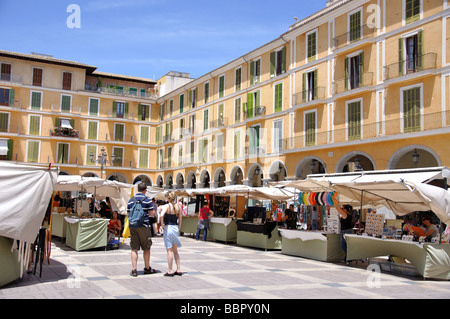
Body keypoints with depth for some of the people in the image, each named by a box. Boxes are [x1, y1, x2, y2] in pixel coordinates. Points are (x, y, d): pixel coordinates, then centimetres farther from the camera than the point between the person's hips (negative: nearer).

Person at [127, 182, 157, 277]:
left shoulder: (131, 200, 7)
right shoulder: (147, 200, -6)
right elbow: (152, 214, -7)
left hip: (133, 226, 3)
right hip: (144, 226, -3)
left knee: (134, 249, 6)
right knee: (146, 248, 10)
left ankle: (134, 269, 3)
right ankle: (147, 268, 20)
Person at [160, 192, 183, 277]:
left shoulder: (166, 206, -10)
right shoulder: (178, 205, 3)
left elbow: (161, 215, -27)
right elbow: (180, 218, 8)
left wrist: (162, 225, -13)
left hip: (168, 228, -5)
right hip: (176, 228, 5)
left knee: (169, 250, 0)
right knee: (175, 250, 16)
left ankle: (170, 271, 5)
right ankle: (178, 270, 17)